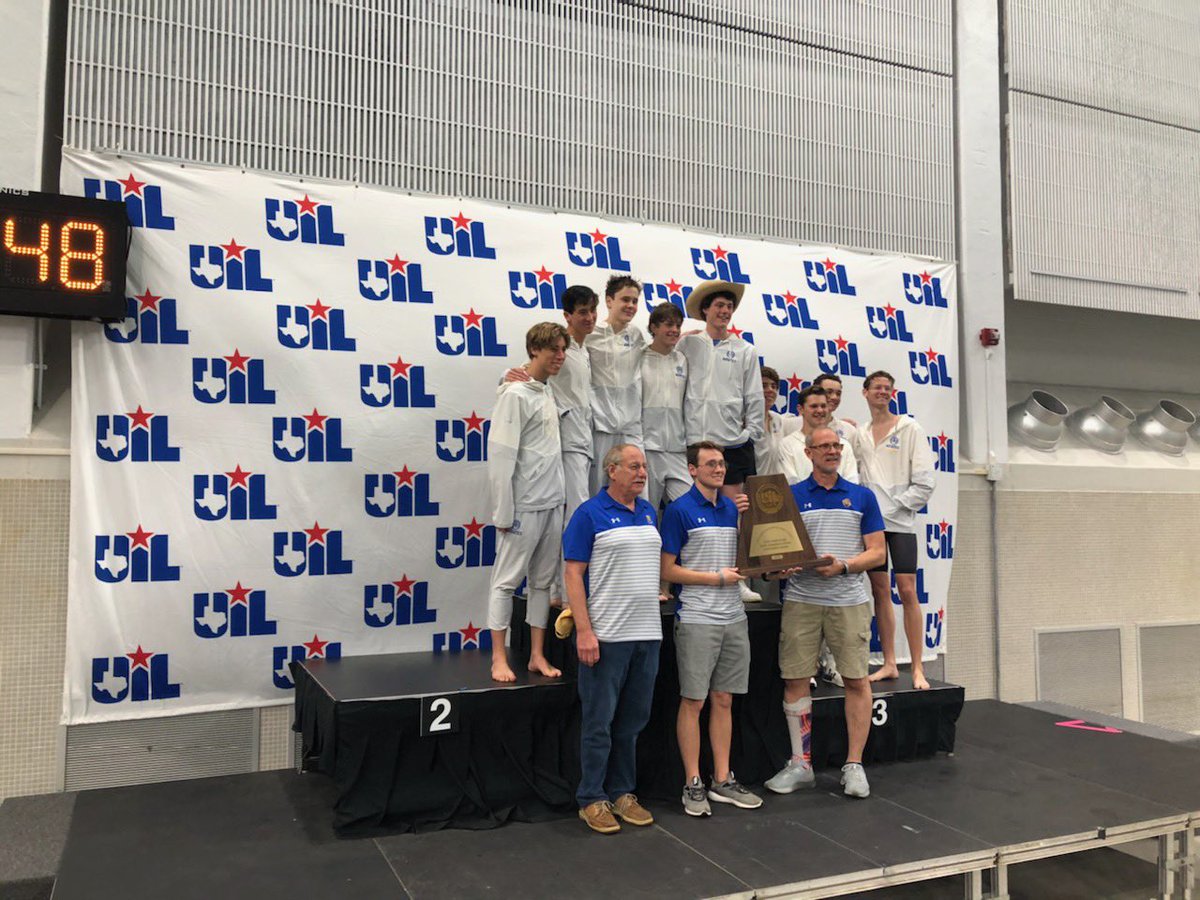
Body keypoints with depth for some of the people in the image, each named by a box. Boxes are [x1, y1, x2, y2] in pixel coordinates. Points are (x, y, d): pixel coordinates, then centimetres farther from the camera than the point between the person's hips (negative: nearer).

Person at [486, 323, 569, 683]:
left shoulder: (549, 392, 11)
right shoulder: (516, 394, -12)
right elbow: (501, 456, -15)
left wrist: (558, 497, 12)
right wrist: (503, 513, -16)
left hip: (552, 504, 8)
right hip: (524, 505, -8)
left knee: (543, 581, 11)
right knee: (507, 580, 1)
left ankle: (537, 655, 20)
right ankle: (499, 658, 9)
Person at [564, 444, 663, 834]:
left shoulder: (649, 513, 13)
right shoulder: (590, 514, -7)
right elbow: (573, 573, -11)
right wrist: (584, 631, -16)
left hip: (647, 634, 6)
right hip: (606, 636, -6)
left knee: (633, 720, 13)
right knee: (599, 721, 2)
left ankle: (622, 792, 25)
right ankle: (592, 799, 14)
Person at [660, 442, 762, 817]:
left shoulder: (732, 507, 11)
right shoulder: (680, 510, -7)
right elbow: (668, 570, -9)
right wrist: (717, 578, -12)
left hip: (734, 617, 6)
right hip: (696, 619, -6)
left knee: (724, 700, 12)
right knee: (693, 702, 1)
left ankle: (723, 781, 21)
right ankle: (693, 785, 11)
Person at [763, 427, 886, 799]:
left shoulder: (862, 497, 8)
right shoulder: (790, 496, 6)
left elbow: (877, 552, 4)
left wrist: (843, 565, -12)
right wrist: (780, 566, -15)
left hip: (848, 600, 0)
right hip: (800, 600, 0)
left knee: (857, 681, 1)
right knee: (795, 681, 2)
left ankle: (854, 765, 13)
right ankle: (800, 764, 14)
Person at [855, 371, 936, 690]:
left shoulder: (910, 429, 0)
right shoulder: (858, 434, 11)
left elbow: (924, 483, -5)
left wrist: (892, 507, -11)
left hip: (900, 520, -3)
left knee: (907, 592, -7)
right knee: (881, 591, 7)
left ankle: (917, 669, 0)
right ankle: (889, 664, 14)